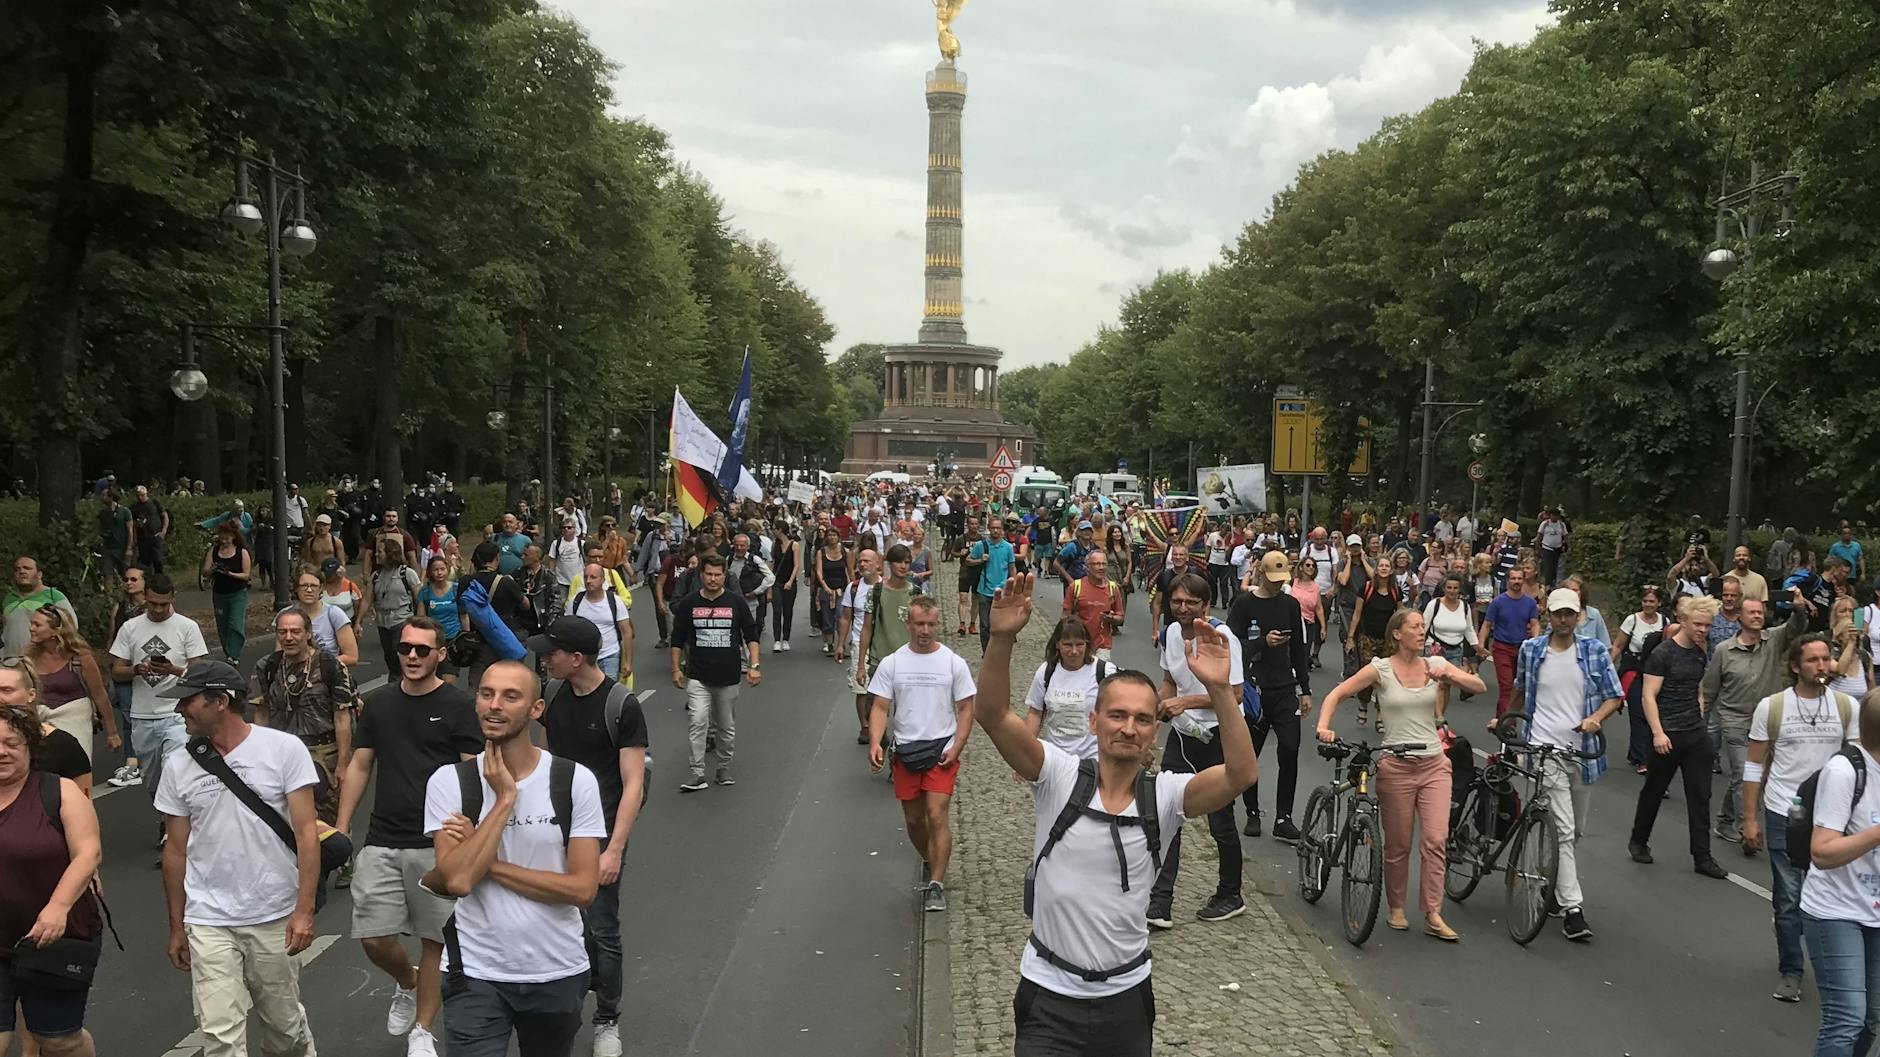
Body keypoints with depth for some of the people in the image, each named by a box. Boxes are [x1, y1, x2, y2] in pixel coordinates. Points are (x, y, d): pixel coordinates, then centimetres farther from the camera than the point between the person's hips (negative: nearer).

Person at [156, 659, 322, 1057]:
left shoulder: (284, 749, -7)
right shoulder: (178, 767, 2)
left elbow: (306, 834, -8)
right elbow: (175, 851, 10)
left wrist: (304, 911, -13)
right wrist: (176, 927, 12)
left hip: (276, 918, -2)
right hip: (208, 923, 2)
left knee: (283, 1024, 11)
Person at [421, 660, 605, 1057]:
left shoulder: (574, 780, -8)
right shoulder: (448, 781, -7)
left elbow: (583, 888, -13)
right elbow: (458, 880, -19)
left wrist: (490, 864, -15)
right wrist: (504, 799, -20)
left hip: (558, 972, 1)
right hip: (476, 974, -1)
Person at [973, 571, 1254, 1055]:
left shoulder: (1165, 795, -7)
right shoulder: (1059, 776, -10)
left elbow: (1241, 774, -23)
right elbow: (992, 714, -23)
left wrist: (1219, 690, -36)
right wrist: (1002, 638, -38)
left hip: (1127, 997, 2)